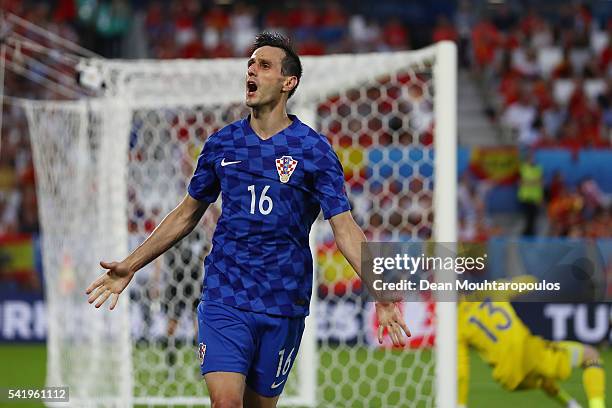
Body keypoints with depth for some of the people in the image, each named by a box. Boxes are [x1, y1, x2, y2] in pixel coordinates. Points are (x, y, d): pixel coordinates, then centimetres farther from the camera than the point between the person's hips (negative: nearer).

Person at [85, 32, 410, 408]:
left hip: (283, 306, -1)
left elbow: (345, 227, -8)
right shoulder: (222, 144, 6)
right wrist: (131, 266, 13)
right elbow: (186, 214, 17)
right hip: (224, 297, 1)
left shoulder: (314, 149, -3)